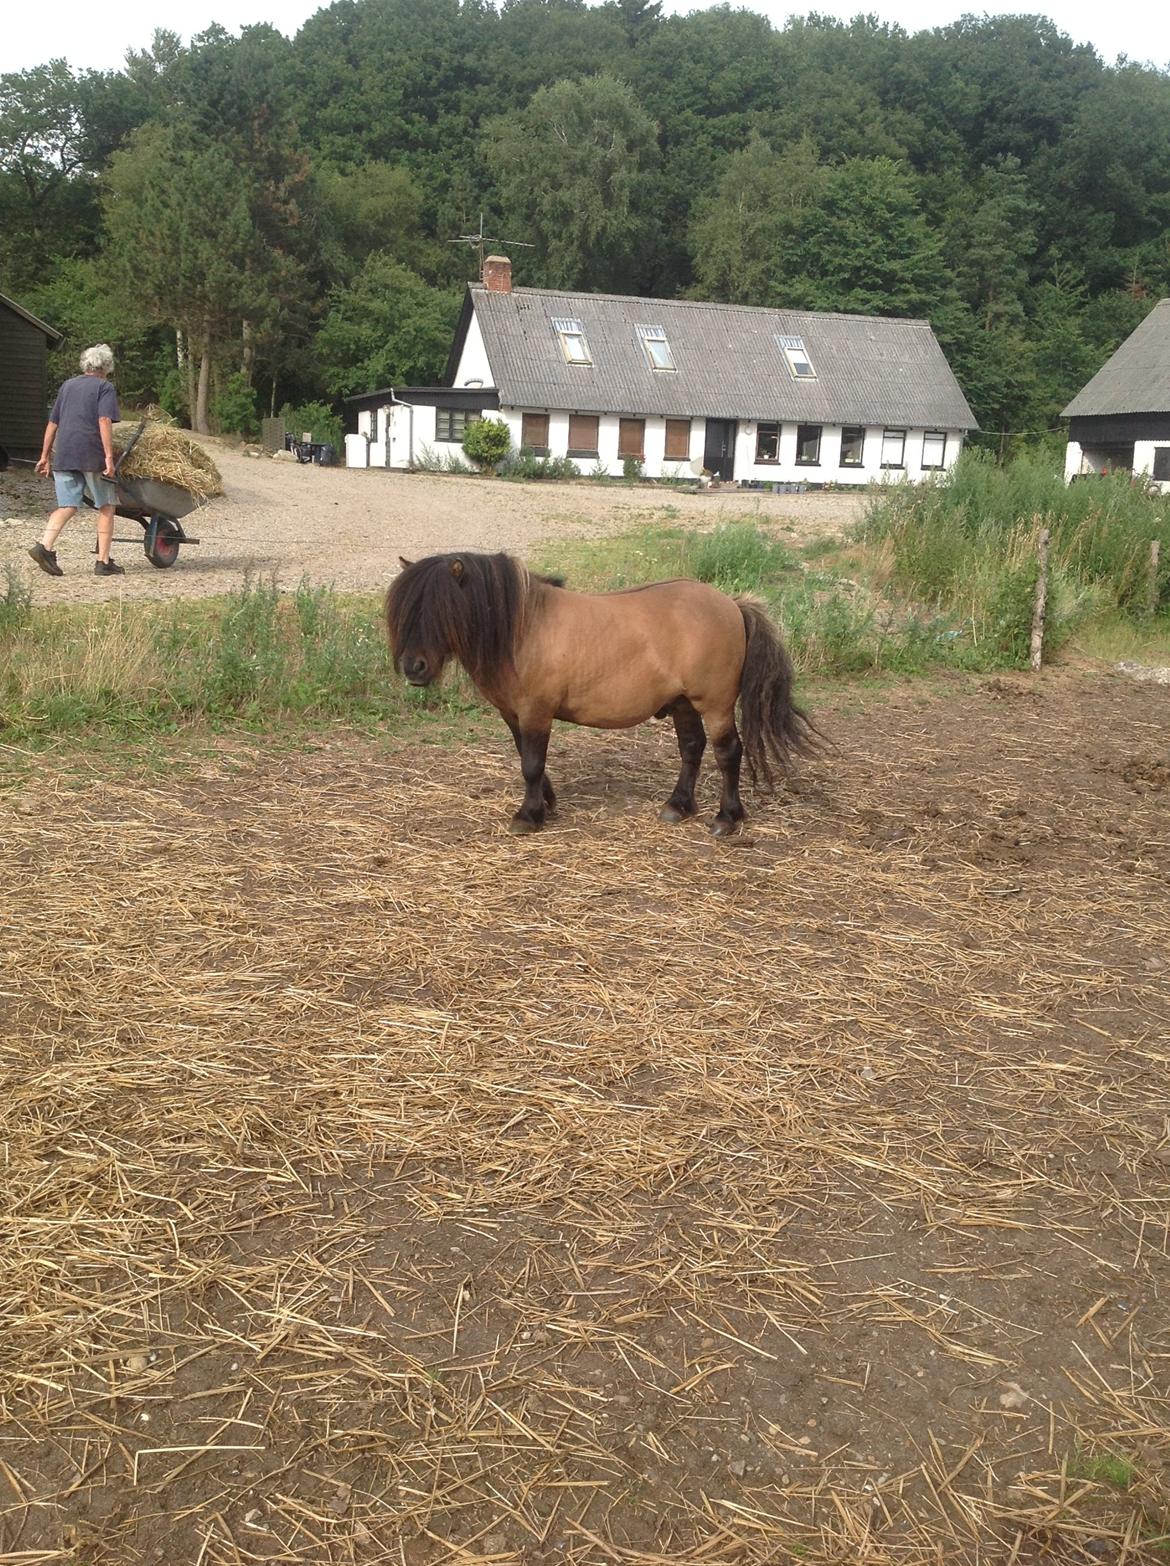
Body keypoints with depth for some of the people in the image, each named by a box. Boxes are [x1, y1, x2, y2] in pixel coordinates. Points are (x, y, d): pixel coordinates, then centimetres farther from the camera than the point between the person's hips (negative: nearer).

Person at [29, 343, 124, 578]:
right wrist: (109, 456, -17)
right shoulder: (104, 388, 1)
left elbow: (52, 424, 19)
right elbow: (104, 421, -14)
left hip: (63, 456, 5)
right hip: (92, 455, -5)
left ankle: (44, 546, -15)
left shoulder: (67, 386, 19)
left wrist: (45, 457, 23)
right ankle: (103, 562, 4)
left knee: (67, 506, 7)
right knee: (106, 507, 6)